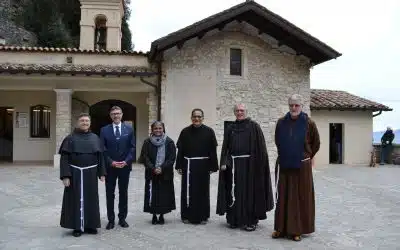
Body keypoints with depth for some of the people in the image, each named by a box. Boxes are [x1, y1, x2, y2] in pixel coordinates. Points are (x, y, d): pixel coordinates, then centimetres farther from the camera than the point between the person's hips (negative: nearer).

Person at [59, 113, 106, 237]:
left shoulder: (95, 138, 6)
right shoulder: (70, 138, -3)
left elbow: (100, 156, 8)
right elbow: (64, 158, -7)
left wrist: (101, 173, 2)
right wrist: (65, 176, -15)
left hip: (90, 174, 3)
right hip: (75, 173, -3)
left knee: (90, 199, 9)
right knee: (76, 199, 4)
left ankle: (90, 225, 20)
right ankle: (77, 227, 14)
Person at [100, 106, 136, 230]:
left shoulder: (129, 129, 3)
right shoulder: (104, 130, 1)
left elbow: (132, 147, 1)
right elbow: (102, 149, -3)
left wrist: (126, 161, -11)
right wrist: (111, 162, -13)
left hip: (125, 166, 1)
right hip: (110, 167, -1)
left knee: (123, 193, 10)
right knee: (110, 194, 6)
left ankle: (122, 218, 21)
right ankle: (111, 219, 15)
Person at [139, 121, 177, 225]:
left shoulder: (169, 142, 0)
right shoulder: (147, 142, 1)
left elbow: (172, 158, -4)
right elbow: (145, 158, -2)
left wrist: (162, 168, -14)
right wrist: (153, 169, -14)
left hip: (165, 174, 0)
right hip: (151, 173, 0)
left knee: (164, 194, 4)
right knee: (153, 195, 2)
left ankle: (161, 215, 17)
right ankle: (154, 215, 16)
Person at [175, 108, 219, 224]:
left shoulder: (209, 131, -1)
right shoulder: (185, 132, 2)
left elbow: (213, 151, -2)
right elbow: (180, 150, 5)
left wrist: (212, 167, -5)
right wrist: (179, 166, 1)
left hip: (203, 166, -1)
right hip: (188, 166, 1)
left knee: (203, 191, 8)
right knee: (187, 191, 6)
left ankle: (202, 216, 20)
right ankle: (187, 215, 19)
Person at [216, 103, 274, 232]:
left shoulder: (253, 126, 0)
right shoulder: (230, 128, 12)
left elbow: (260, 147, -4)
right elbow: (225, 147, 10)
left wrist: (259, 164, -11)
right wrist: (224, 162, -1)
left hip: (250, 164, -3)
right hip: (234, 164, 3)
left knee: (250, 191, 0)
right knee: (234, 193, 6)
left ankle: (251, 221, 10)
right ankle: (234, 219, 18)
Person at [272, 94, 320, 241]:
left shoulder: (309, 123, -7)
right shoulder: (281, 122, 0)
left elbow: (316, 143, 8)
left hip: (302, 166, -2)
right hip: (283, 165, 2)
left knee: (301, 197, 4)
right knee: (283, 197, 6)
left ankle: (297, 229, 14)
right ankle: (281, 228, 15)